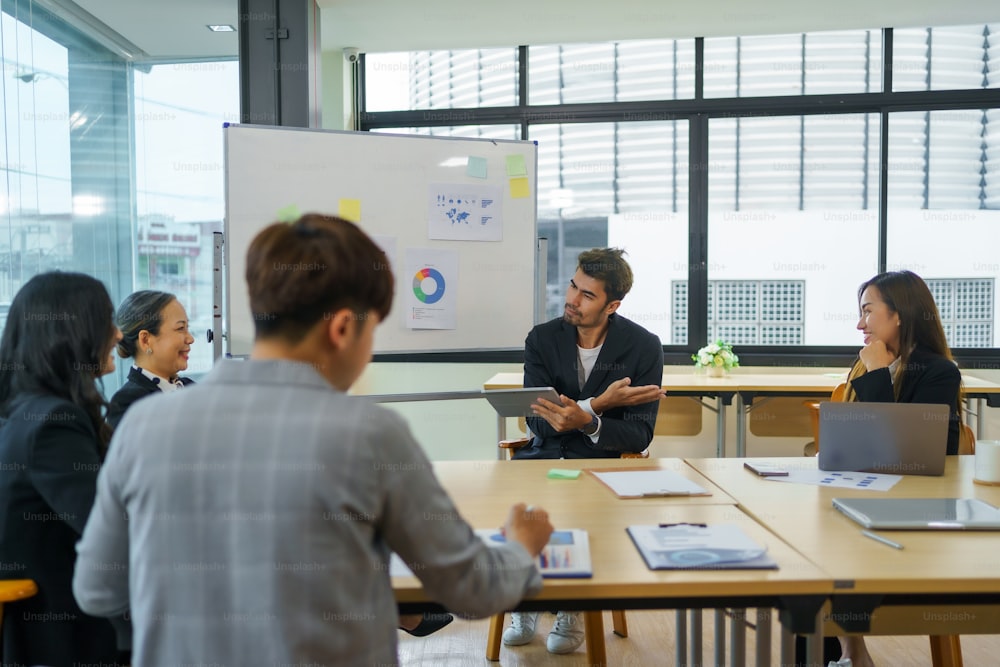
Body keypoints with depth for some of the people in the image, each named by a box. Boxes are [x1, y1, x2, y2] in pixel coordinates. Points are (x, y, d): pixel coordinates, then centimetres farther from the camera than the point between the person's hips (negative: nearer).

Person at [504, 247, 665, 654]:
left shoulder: (644, 347, -5)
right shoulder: (542, 339, 0)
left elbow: (639, 436, -8)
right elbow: (538, 422, -8)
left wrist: (586, 419, -28)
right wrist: (600, 402, -20)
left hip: (604, 460, -2)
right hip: (545, 454, 2)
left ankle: (573, 607, -7)